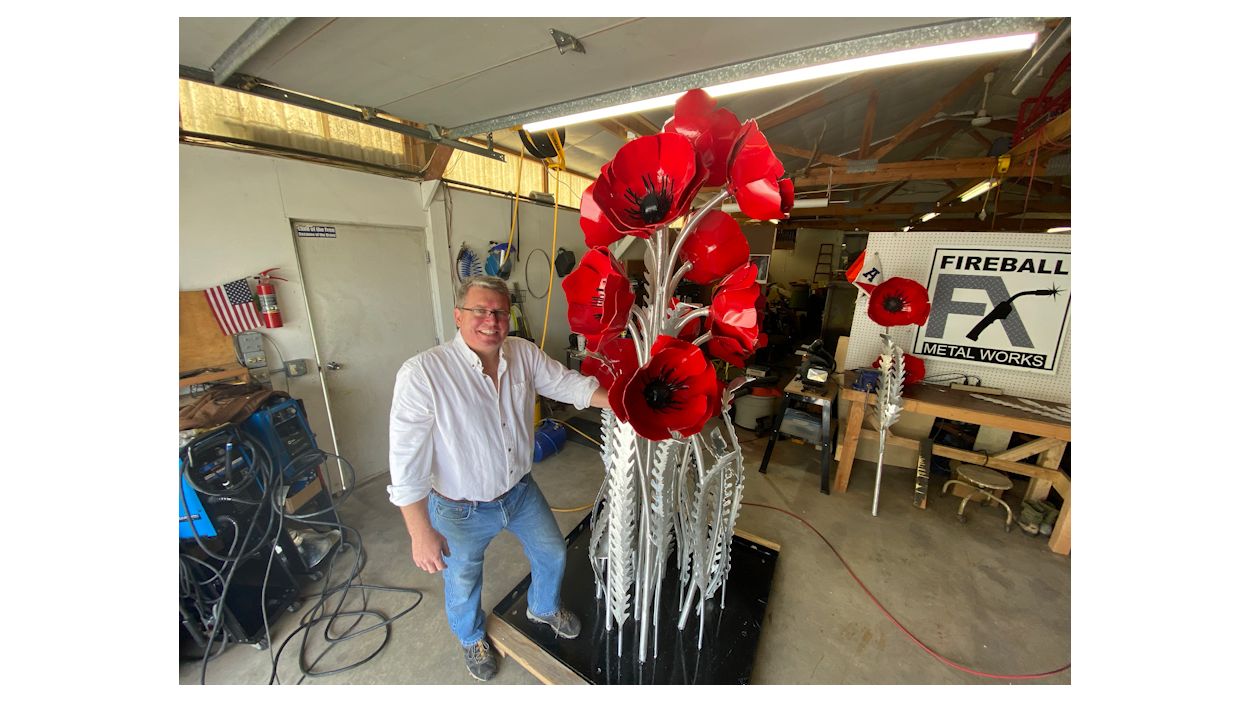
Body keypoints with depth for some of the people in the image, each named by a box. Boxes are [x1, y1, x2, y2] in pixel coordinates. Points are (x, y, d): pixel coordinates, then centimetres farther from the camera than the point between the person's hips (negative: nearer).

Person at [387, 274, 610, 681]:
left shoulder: (524, 353, -12)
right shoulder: (422, 373, -28)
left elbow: (569, 384, -6)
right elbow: (407, 461, -24)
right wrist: (421, 533, -21)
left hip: (520, 491, 4)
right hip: (461, 510, -3)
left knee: (552, 555, 23)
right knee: (463, 582, 25)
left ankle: (543, 608, 59)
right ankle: (471, 637, 62)